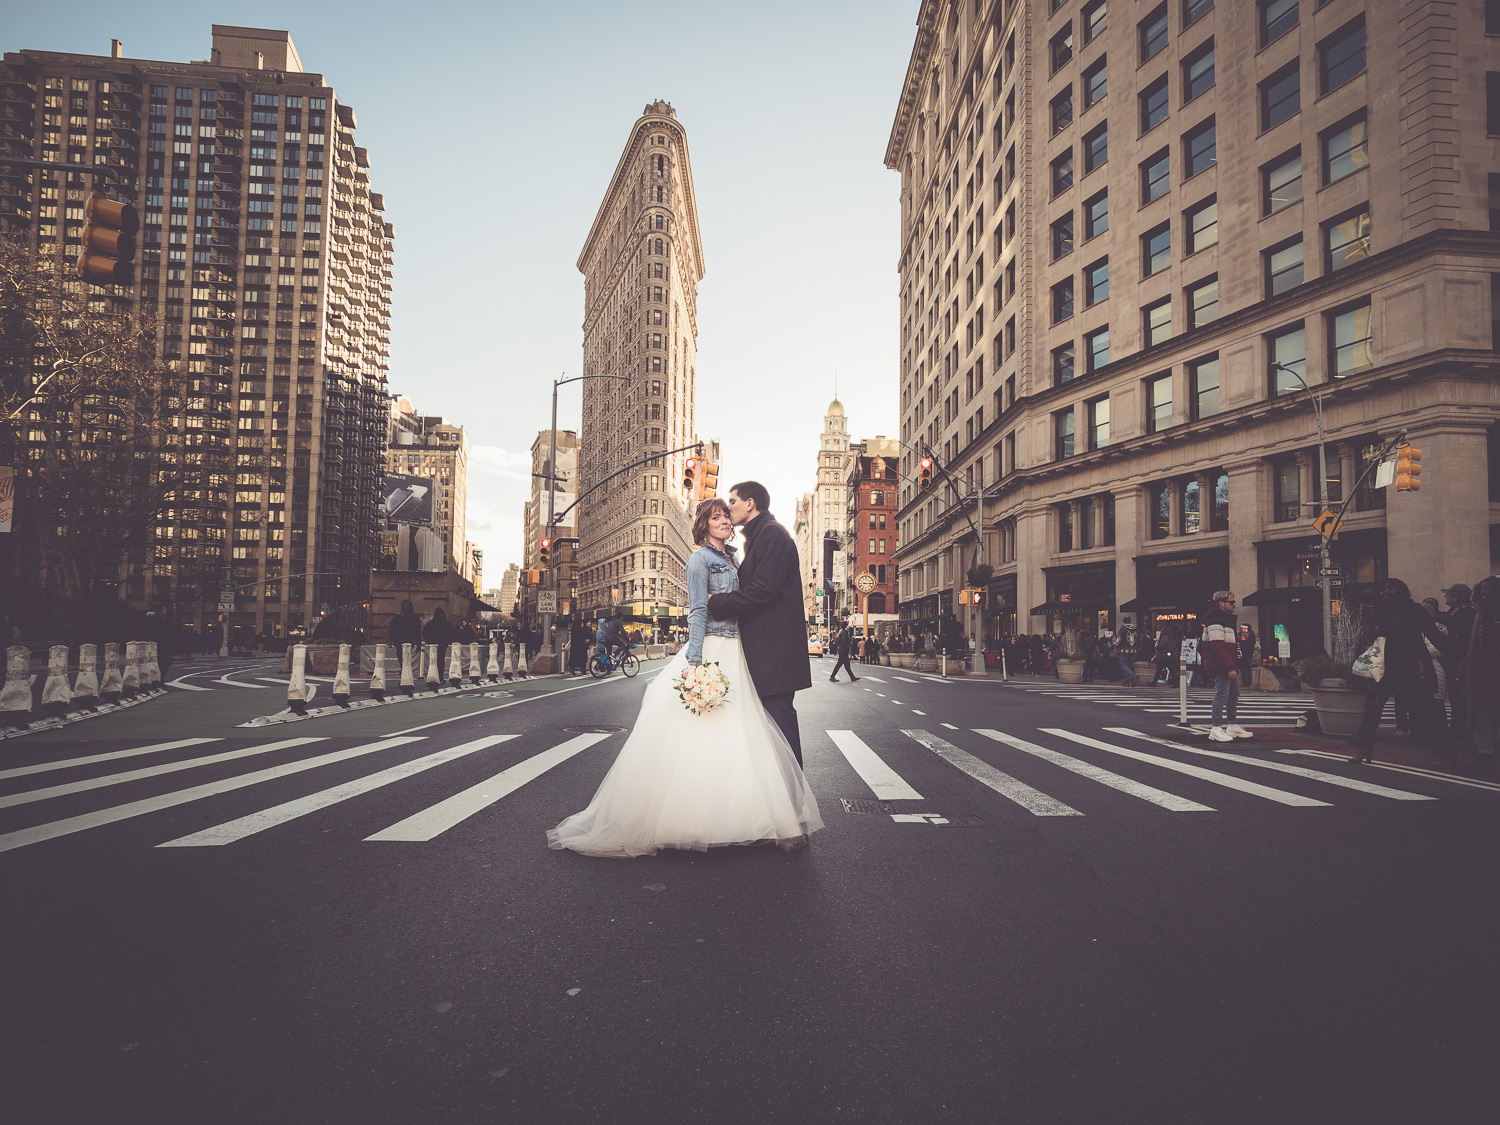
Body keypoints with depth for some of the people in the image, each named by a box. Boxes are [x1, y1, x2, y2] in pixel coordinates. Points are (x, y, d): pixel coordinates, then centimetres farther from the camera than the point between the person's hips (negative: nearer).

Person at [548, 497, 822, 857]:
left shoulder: (730, 560, 18)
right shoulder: (700, 558, -4)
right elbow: (698, 612, -12)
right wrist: (695, 662, -19)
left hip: (734, 653, 8)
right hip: (709, 651, -8)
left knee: (737, 735, 6)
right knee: (697, 735, -7)